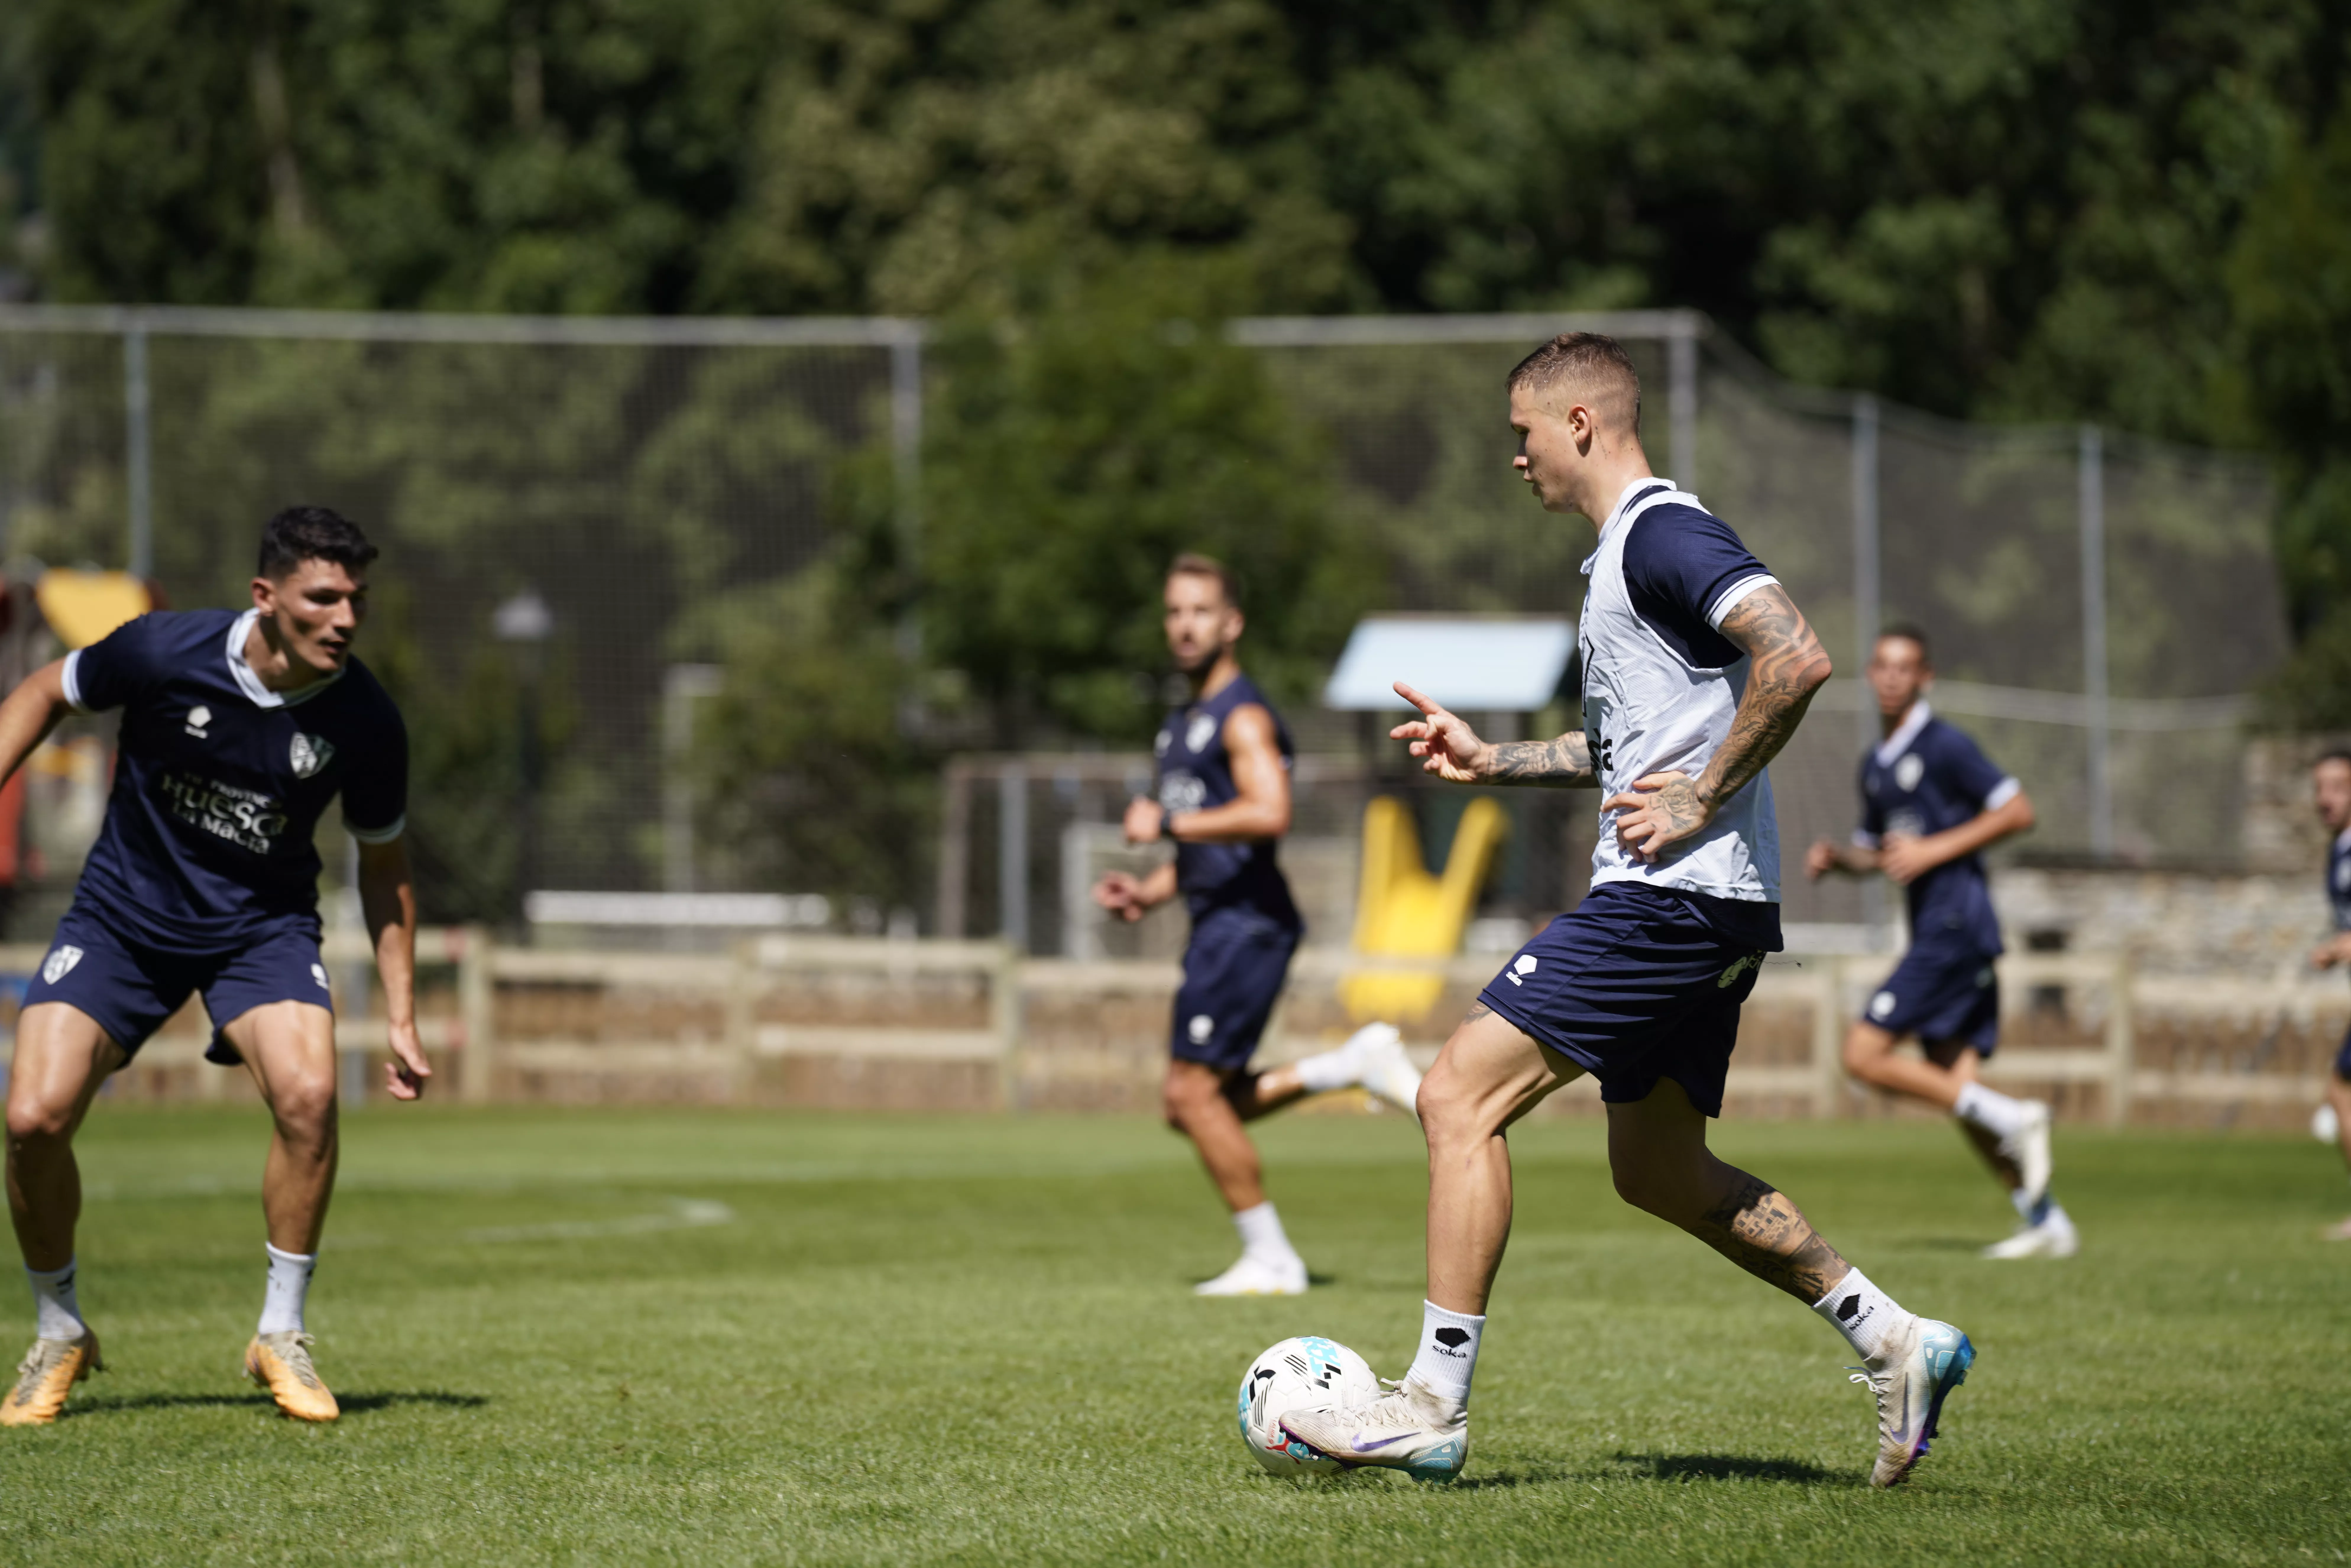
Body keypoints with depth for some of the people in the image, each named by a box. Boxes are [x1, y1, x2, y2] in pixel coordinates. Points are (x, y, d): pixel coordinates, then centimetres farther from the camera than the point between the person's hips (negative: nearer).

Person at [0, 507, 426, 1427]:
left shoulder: (365, 721, -15)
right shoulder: (165, 653, -20)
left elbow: (384, 864, 1)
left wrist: (401, 1019, -1)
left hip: (264, 926, 0)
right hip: (125, 913, 0)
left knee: (308, 1096, -26)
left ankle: (281, 1336, -6)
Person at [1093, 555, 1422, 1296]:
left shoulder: (1243, 716, -11)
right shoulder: (1185, 722, 20)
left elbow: (1268, 813, -27)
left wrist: (1166, 823, -20)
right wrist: (1150, 892, 12)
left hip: (1248, 922, -10)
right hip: (1217, 923, 10)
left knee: (1192, 1092, -9)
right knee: (1195, 1105, 7)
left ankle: (1270, 1259, -1)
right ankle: (1355, 1063, 12)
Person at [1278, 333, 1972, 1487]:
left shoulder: (1662, 535, -12)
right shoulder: (1628, 550, 20)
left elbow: (1795, 659, -26)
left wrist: (1704, 800, -21)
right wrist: (1491, 762, 24)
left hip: (1674, 897, -11)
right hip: (1700, 912, 11)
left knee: (1460, 1095, -11)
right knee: (1658, 1172, 17)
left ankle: (1433, 1404, -10)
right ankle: (1893, 1342, 18)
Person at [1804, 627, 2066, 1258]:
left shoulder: (1945, 746, -7)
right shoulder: (1875, 764, 19)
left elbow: (2018, 811, -11)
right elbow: (1873, 852, 29)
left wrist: (1934, 850, -15)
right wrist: (1834, 856, 7)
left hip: (1956, 920, -9)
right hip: (1933, 929, 9)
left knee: (1864, 1052, -14)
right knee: (1955, 1087, 2)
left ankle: (2008, 1119, -12)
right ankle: (2045, 1224, 4)